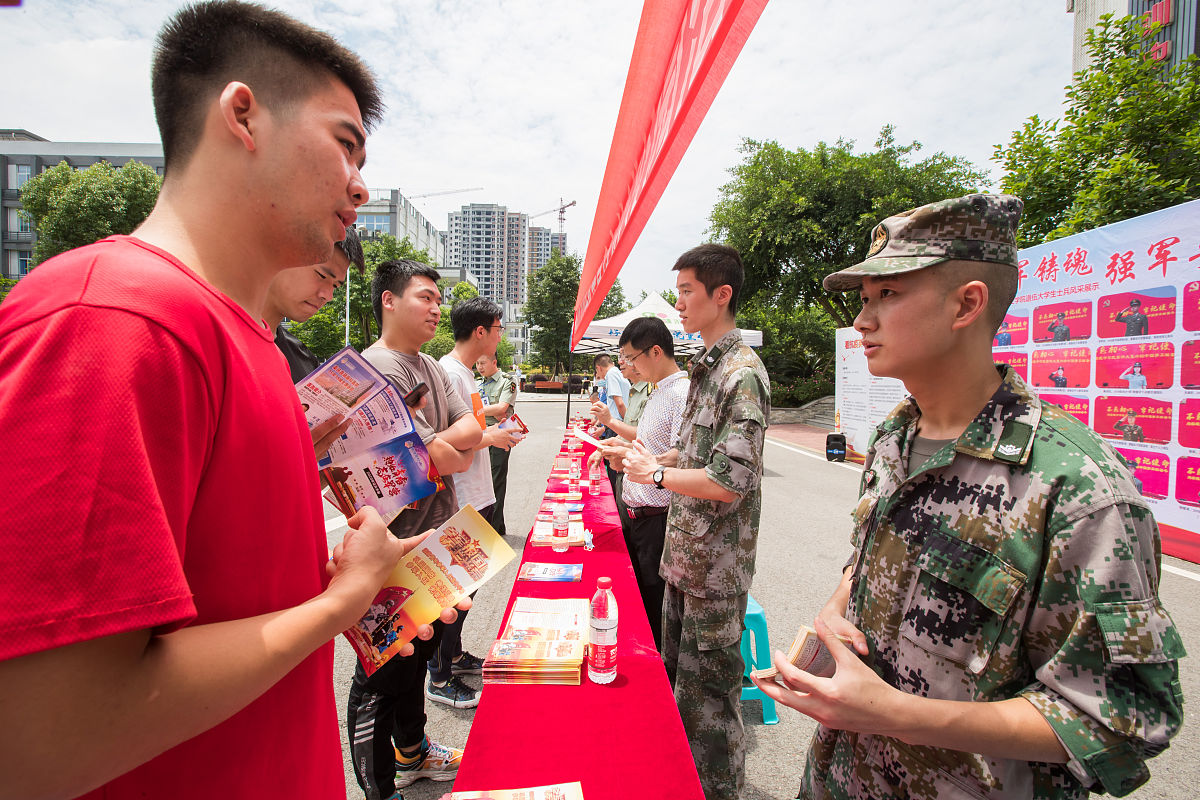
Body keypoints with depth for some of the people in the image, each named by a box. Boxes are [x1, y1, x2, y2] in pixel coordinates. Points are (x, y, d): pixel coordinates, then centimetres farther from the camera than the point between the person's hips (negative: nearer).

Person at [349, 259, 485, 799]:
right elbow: (442, 460, -26)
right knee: (384, 673, 8)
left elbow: (472, 427, 0)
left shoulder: (430, 366, 10)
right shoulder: (377, 369, -19)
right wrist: (458, 450, -9)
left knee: (419, 653, 25)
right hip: (395, 550, -9)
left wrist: (442, 445, -17)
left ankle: (411, 751, 46)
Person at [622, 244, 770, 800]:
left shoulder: (742, 374, -20)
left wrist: (656, 473, -16)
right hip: (685, 554, 10)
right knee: (677, 676, 24)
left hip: (716, 567, -10)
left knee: (708, 696, 8)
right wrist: (649, 457, 5)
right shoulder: (706, 367, 11)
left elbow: (730, 481, -26)